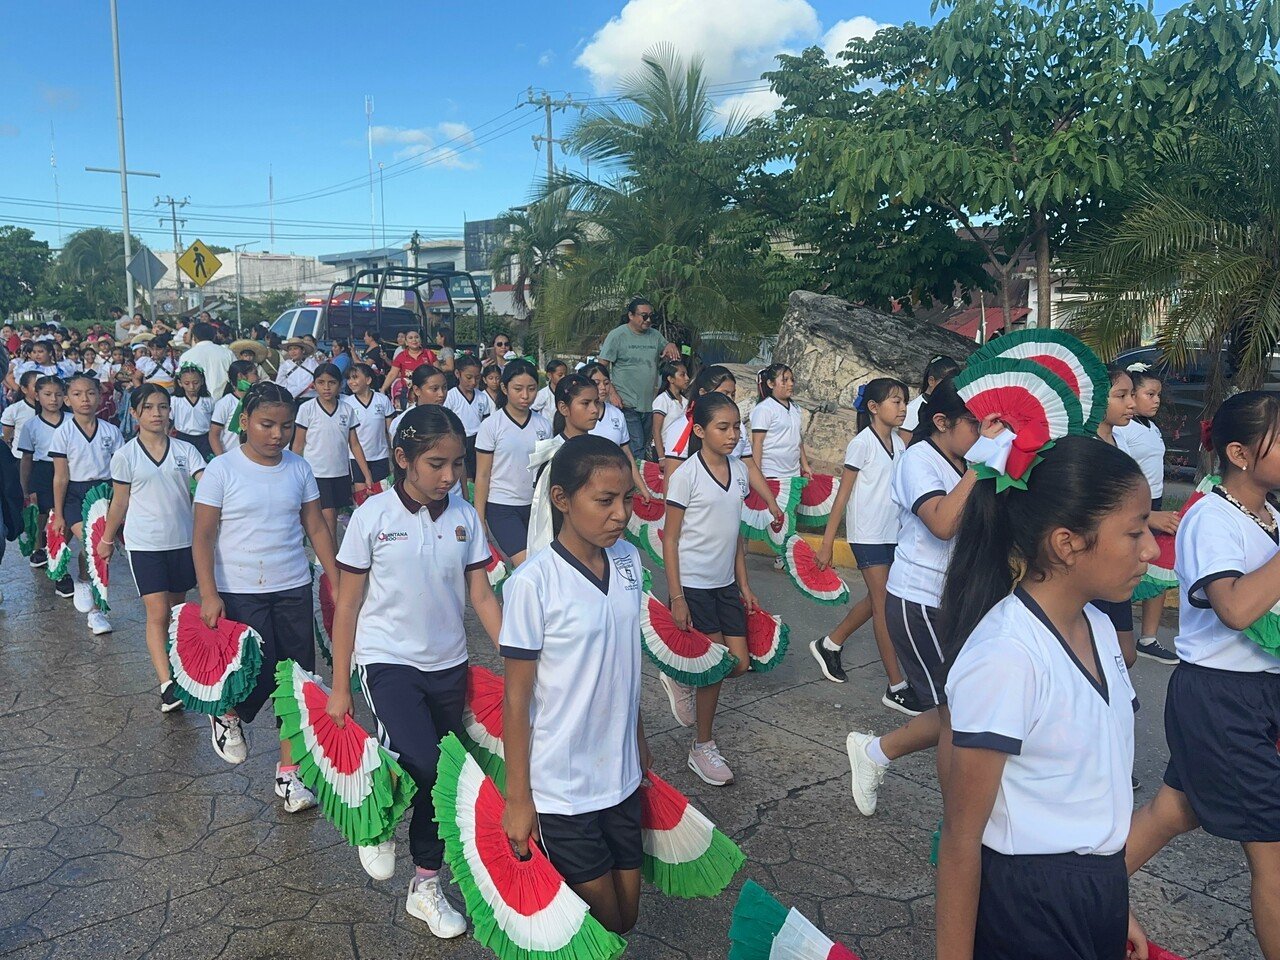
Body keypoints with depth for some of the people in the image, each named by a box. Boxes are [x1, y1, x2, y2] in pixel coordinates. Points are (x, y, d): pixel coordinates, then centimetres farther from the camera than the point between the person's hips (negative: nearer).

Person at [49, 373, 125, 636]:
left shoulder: (110, 431, 1)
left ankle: (95, 610, 10)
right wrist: (58, 515, -2)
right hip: (75, 494, -2)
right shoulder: (63, 433, -4)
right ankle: (83, 582, 11)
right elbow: (61, 477, -3)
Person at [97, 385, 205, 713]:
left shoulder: (185, 450, 0)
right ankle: (166, 685, -13)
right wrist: (107, 540, 14)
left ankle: (174, 666, 30)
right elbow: (119, 504, 7)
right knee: (157, 613, -9)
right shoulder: (125, 456, -3)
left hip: (183, 540, 2)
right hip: (145, 544, -2)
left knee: (176, 609, 14)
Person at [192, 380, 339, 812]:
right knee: (260, 674, -6)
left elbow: (316, 528, 7)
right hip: (239, 592, -3)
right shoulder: (222, 470, -7)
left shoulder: (299, 469, 2)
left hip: (293, 589, 4)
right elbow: (203, 537, -7)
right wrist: (208, 595, -14)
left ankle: (289, 771, 19)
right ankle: (228, 714, 30)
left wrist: (337, 584, 4)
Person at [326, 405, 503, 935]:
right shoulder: (373, 515, -10)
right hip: (387, 660, -3)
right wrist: (339, 687, -2)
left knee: (439, 779, 11)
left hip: (448, 665, 4)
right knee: (423, 764, -23)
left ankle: (427, 887, 32)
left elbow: (482, 596, 3)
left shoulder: (465, 517, -2)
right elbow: (347, 604, -4)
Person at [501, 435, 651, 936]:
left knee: (626, 915, 17)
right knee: (603, 919, 10)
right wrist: (518, 796, -8)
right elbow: (516, 697, -13)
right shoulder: (532, 584, -20)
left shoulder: (629, 561, -2)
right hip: (560, 787, -5)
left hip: (621, 777, 6)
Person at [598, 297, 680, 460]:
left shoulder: (655, 336, 12)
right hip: (627, 405, -6)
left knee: (645, 446, 13)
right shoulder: (617, 335, -4)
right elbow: (602, 367, -6)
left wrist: (672, 346, -1)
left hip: (649, 404, 6)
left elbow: (672, 358, 22)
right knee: (636, 449, -13)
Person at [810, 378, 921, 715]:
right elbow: (843, 495, -11)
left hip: (893, 534, 7)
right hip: (868, 535, -7)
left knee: (877, 600, 15)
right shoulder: (862, 444, -11)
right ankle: (897, 688, 4)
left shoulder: (898, 444, 9)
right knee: (884, 605, -3)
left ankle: (829, 645, 33)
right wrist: (826, 544, -13)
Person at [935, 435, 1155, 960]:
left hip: (1101, 891, 7)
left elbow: (1096, 783, 9)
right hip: (1028, 904, -7)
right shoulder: (1004, 659, -26)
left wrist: (1114, 907, 15)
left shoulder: (1099, 629, -3)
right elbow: (960, 838, -19)